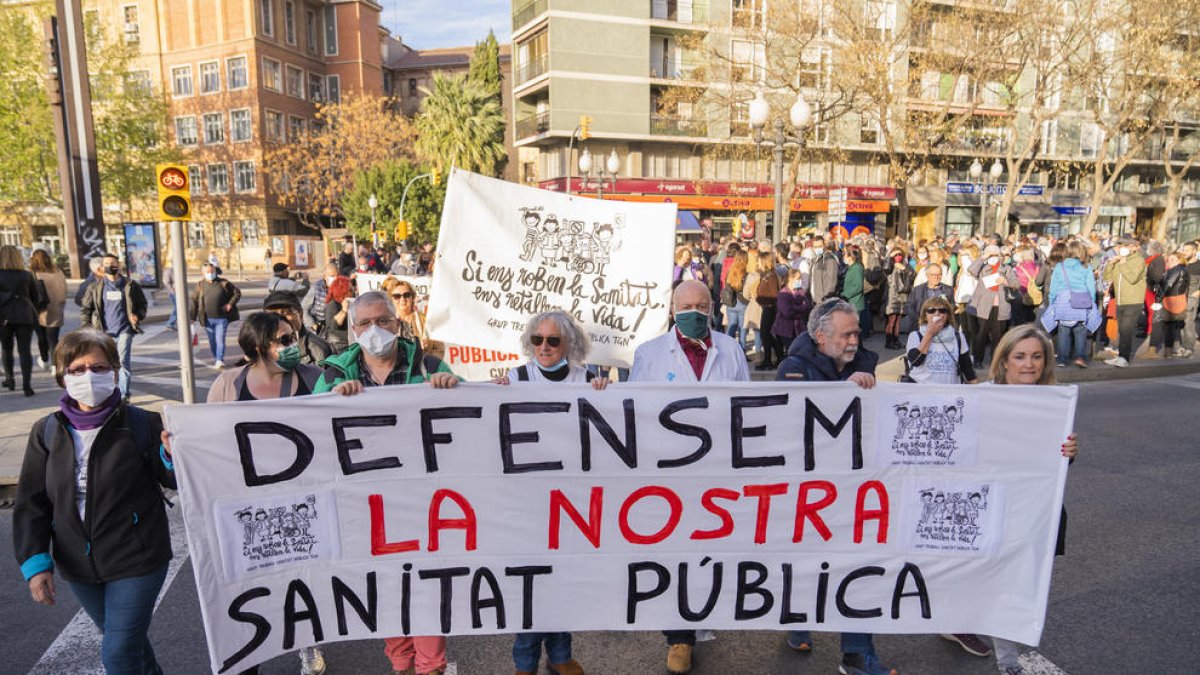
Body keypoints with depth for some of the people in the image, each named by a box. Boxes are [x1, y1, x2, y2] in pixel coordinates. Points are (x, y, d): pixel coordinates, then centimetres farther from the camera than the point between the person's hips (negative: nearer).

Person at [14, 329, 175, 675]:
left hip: (136, 561, -4)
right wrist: (35, 562, -6)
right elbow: (30, 503, 2)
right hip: (79, 567, 4)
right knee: (123, 638, 23)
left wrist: (173, 453, -29)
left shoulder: (142, 424, -13)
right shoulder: (47, 431, -2)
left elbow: (173, 481, -7)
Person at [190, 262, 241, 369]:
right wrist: (192, 317, -2)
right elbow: (194, 301, 3)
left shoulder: (224, 283, 0)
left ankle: (220, 360, -5)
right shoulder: (200, 285, 4)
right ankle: (215, 358, 24)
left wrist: (230, 304, -6)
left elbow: (237, 292, 7)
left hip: (221, 318, -2)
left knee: (220, 339, -7)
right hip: (208, 319, 2)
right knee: (212, 341, 11)